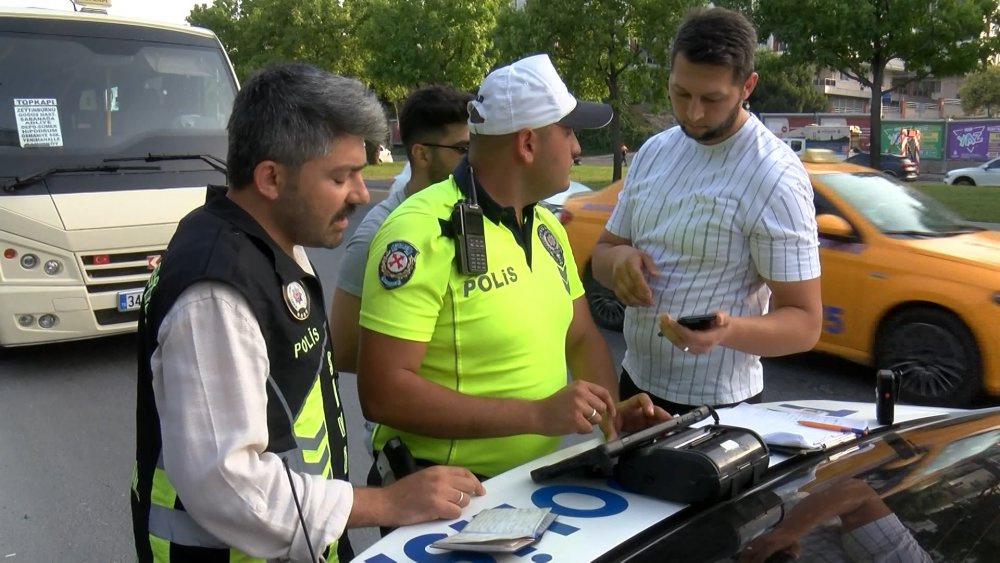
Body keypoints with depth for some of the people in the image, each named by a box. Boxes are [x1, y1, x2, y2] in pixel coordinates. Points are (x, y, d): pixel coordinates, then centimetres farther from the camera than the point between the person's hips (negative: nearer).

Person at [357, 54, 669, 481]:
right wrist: (537, 415, -23)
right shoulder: (422, 232, -18)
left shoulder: (546, 226, 9)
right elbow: (382, 392, -23)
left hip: (536, 478, 7)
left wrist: (611, 411, -3)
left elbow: (582, 338, 19)